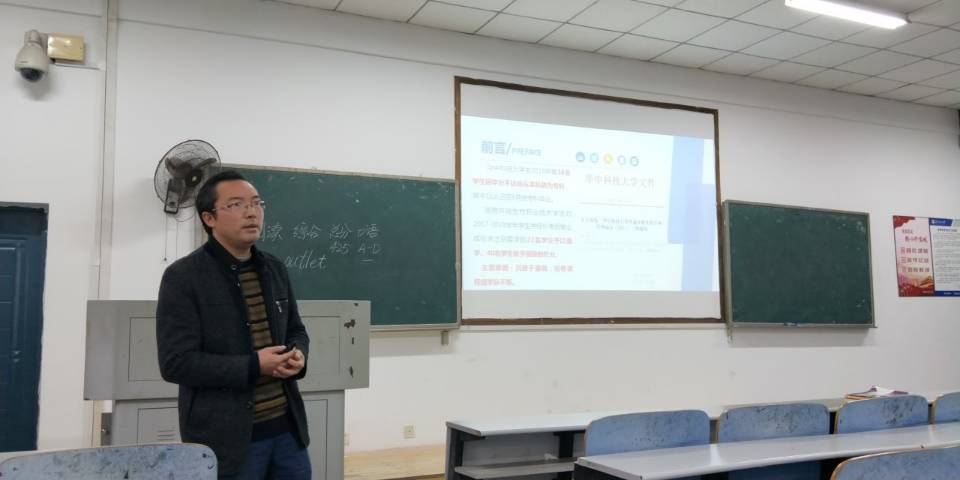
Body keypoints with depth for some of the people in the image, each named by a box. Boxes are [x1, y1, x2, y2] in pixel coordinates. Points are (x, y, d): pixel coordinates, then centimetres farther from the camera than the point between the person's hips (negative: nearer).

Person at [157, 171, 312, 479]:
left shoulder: (275, 269, 9)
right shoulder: (182, 277, -9)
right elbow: (175, 363, -15)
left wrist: (298, 355, -4)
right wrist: (253, 366, -20)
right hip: (225, 437, -5)